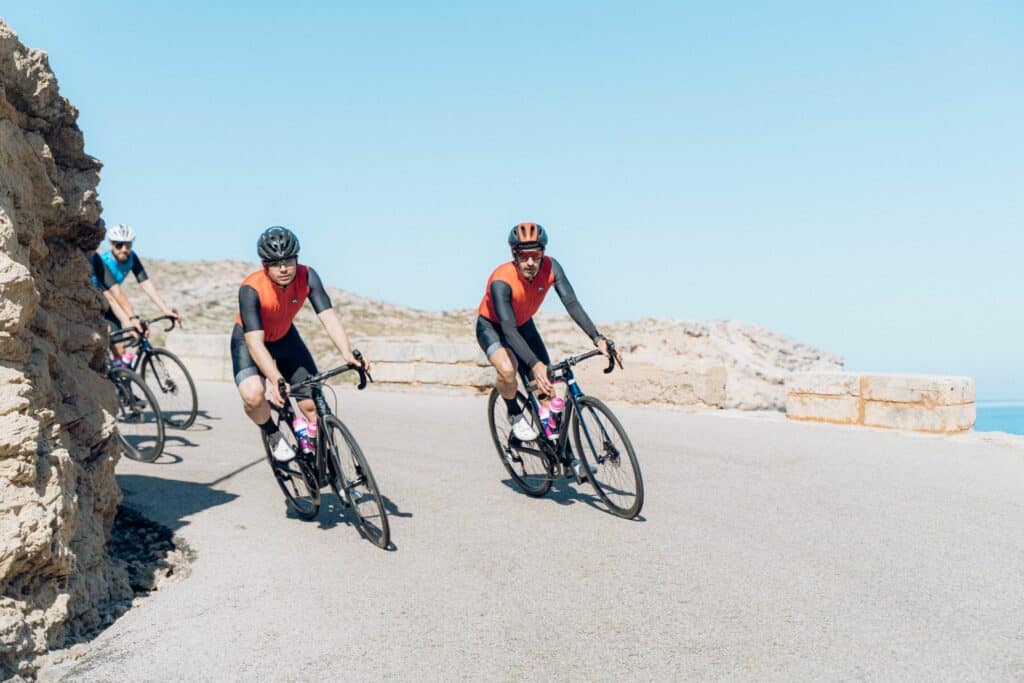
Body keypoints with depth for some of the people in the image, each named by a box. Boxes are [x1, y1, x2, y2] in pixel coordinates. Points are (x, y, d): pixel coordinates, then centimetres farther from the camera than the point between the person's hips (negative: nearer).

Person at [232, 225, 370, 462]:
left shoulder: (307, 277, -26)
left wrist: (347, 354, -49)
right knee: (253, 396, -30)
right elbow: (255, 342, -39)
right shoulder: (251, 289, -34)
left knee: (312, 403, -4)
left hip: (284, 337, 4)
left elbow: (328, 316, -32)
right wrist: (276, 380, -52)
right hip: (248, 340, -3)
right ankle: (273, 436, 1)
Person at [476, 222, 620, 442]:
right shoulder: (501, 281, -38)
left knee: (547, 388, -5)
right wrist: (535, 365, -56)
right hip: (492, 326, -4)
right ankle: (515, 414, -3)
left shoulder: (550, 268, -25)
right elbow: (508, 329, -44)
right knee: (508, 370, -34)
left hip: (524, 325, 5)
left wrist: (598, 339, -46)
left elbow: (571, 304, -32)